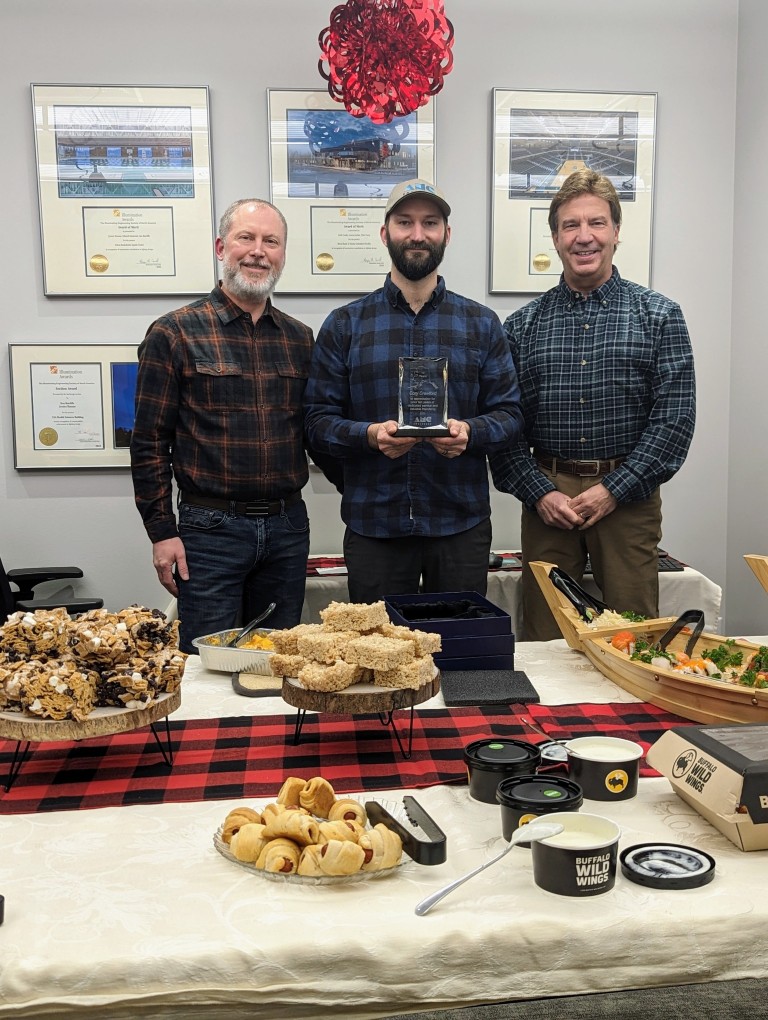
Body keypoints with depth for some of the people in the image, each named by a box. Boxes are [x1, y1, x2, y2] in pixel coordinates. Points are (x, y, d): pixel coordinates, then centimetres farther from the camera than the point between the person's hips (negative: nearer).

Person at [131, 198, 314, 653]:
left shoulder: (300, 338, 9)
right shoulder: (174, 333, -4)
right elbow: (150, 442, -4)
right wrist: (162, 531, -8)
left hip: (288, 527, 4)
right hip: (210, 529, -4)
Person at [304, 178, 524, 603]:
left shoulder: (480, 324, 8)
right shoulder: (344, 325, 5)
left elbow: (509, 415, 4)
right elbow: (319, 421, 0)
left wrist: (469, 431, -16)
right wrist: (370, 435, -19)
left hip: (461, 525, 1)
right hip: (372, 525, -1)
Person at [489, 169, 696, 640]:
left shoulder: (659, 315, 2)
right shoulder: (522, 326, 6)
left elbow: (675, 418, -4)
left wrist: (613, 489, -11)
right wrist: (540, 492, -9)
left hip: (628, 496, -1)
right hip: (547, 496, 1)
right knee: (545, 639, 9)